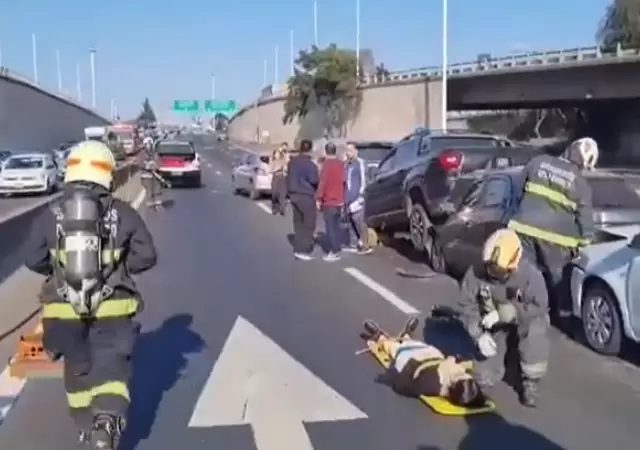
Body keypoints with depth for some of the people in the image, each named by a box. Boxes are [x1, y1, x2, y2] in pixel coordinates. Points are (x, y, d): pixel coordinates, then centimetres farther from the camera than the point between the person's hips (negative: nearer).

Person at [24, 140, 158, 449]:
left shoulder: (50, 215, -1)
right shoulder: (122, 213, -3)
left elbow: (33, 260, 1)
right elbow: (146, 256, -2)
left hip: (65, 309, 2)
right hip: (112, 307, -2)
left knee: (77, 367, 20)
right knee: (111, 367, 5)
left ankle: (87, 425, 35)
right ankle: (108, 423, -14)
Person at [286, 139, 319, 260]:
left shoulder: (292, 161, 6)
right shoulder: (310, 165, -18)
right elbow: (314, 181, -17)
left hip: (294, 195, 7)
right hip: (306, 196, -7)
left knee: (298, 223, 15)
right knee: (308, 224, 1)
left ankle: (298, 249, 16)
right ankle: (303, 251, -3)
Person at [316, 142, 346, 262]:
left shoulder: (326, 164, -14)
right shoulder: (341, 164, 7)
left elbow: (322, 182, -18)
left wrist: (319, 198, -13)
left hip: (328, 201, -7)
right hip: (339, 201, 7)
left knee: (330, 227, -5)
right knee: (337, 226, 14)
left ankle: (333, 252, -7)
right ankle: (337, 250, 18)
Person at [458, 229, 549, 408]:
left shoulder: (531, 274, -29)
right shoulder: (475, 274, -23)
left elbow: (540, 308, -29)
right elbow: (468, 308, -14)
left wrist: (504, 313, -38)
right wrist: (479, 335, -29)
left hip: (524, 320, -2)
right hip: (494, 327, 2)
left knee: (535, 326, -39)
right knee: (484, 378, -6)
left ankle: (531, 380, -15)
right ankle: (507, 351, 28)